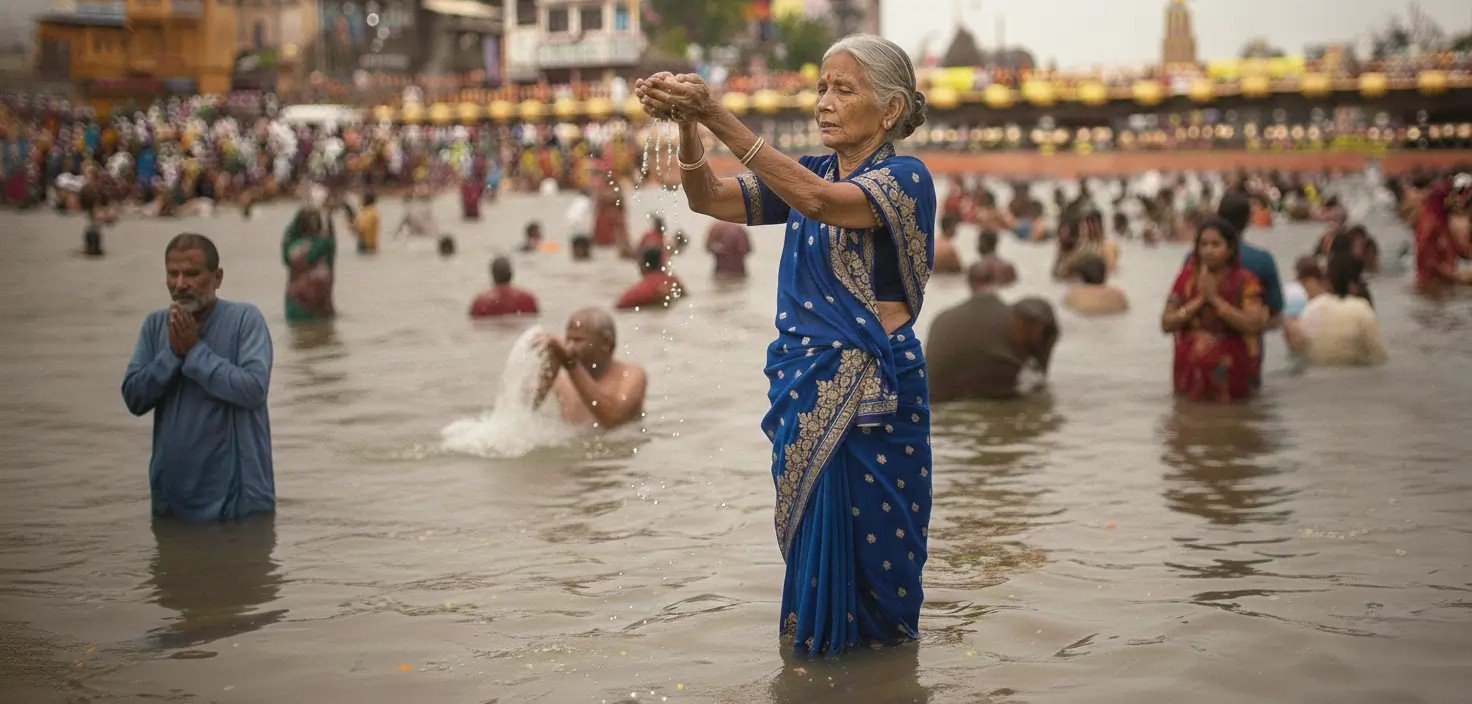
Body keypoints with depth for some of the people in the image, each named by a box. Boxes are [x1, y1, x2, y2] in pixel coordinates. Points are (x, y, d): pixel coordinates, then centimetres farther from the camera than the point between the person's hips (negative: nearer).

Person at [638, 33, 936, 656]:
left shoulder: (905, 179, -8)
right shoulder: (812, 173, 12)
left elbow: (819, 201, -26)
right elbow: (710, 199, 2)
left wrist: (717, 117, -31)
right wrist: (687, 126, -18)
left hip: (873, 393, -6)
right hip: (803, 388, 6)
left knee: (867, 545, 2)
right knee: (810, 538, 9)